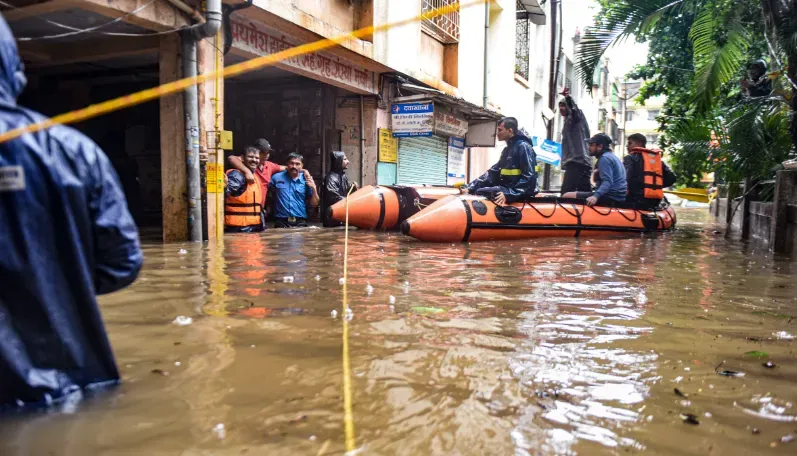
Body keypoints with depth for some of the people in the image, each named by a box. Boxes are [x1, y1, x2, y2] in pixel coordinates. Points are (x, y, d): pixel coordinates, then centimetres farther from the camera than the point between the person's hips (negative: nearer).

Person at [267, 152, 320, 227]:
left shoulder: (307, 180, 5)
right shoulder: (276, 178, 5)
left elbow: (314, 204, 6)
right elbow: (269, 197, 17)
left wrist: (313, 188, -6)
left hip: (301, 223, 1)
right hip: (281, 223, 0)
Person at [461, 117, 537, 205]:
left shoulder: (523, 146, -11)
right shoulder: (507, 149, 19)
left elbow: (529, 177, -19)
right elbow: (494, 171, 16)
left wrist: (509, 194, -27)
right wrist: (470, 187, 6)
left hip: (520, 192, -9)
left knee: (479, 193, -20)